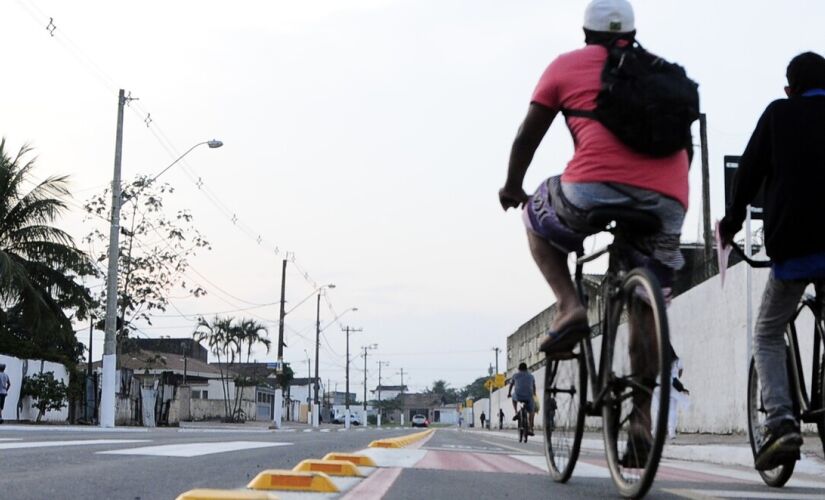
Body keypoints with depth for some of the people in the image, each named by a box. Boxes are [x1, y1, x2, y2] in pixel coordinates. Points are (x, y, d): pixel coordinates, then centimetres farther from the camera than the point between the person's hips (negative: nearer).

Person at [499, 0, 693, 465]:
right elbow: (687, 145, 34)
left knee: (538, 218, 27)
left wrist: (512, 187, 33)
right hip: (669, 198, 4)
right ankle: (642, 417, 8)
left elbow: (527, 137, 18)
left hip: (597, 185, -3)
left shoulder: (568, 65, 18)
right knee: (647, 307, 19)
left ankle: (569, 306, 5)